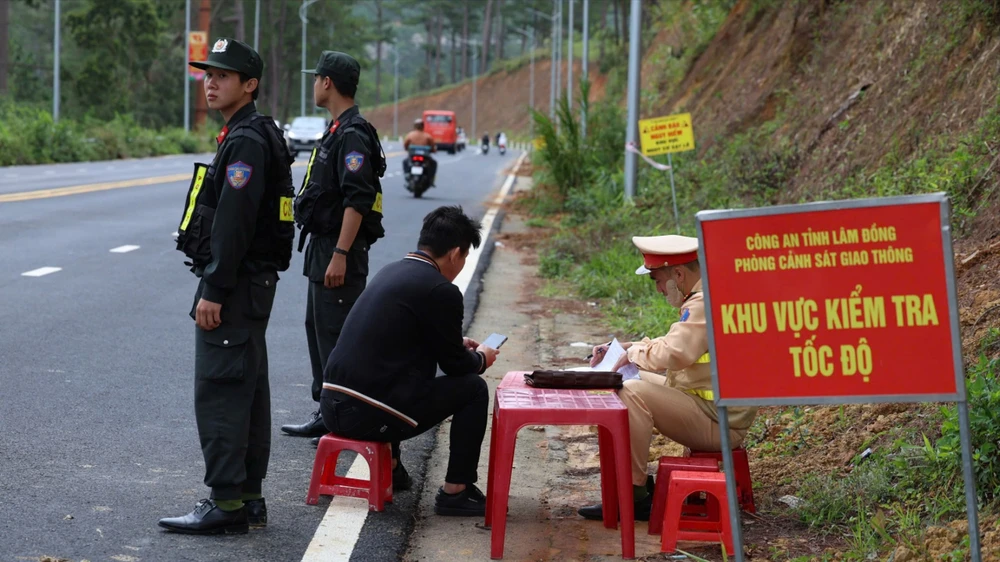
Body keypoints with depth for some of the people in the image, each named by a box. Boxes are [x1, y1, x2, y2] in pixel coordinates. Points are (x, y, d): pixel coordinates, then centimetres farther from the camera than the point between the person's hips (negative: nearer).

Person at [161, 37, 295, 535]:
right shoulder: (251, 136, 17)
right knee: (247, 390, 12)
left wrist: (213, 292, -23)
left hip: (235, 287, -11)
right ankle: (248, 497, 18)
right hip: (250, 286, 11)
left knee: (219, 391, -10)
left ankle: (226, 503, -9)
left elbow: (233, 224, -23)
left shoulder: (246, 141, -16)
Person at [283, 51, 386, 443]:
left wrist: (340, 255, -26)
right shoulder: (338, 131, 16)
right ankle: (326, 414, 22)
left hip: (339, 251, -11)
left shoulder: (352, 135, -17)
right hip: (323, 248, 11)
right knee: (318, 330, 15)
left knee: (337, 336, -7)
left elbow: (357, 201, -24)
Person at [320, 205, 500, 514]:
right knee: (473, 388, 5)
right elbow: (454, 364, 0)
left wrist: (456, 345, 36)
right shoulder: (441, 291, -11)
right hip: (370, 416, -9)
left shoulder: (390, 272, 14)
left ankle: (390, 466, 34)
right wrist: (480, 359, 21)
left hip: (333, 406, 9)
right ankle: (455, 492, 7)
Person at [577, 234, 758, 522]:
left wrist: (635, 353, -10)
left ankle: (634, 495, -17)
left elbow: (674, 354, -30)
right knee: (626, 382, 16)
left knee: (632, 393, -23)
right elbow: (676, 343, 26)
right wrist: (624, 347, 15)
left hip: (719, 422, -11)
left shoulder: (707, 303, -20)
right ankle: (634, 481, 12)